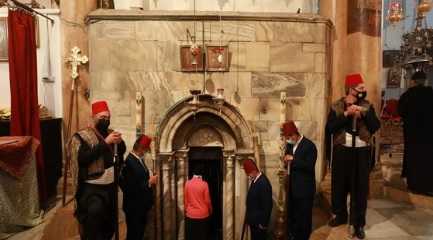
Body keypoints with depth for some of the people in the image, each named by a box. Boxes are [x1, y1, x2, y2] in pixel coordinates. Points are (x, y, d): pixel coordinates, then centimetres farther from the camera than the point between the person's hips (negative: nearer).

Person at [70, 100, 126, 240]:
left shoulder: (110, 133, 8)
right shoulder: (81, 137, -10)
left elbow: (122, 153, 12)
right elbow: (83, 158, -24)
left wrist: (120, 143, -11)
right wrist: (105, 142, -27)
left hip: (111, 186, 6)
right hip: (92, 189, -6)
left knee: (110, 223, 18)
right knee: (92, 229, -13)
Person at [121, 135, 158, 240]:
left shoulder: (139, 159, 6)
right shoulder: (130, 162, -22)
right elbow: (130, 188, -26)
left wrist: (150, 180, -5)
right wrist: (149, 182, -20)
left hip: (141, 205, 9)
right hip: (134, 207, -8)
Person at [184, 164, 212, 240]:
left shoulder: (187, 183, -5)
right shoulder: (204, 184, -12)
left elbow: (186, 199, 2)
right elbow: (207, 200, -6)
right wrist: (210, 210, 11)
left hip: (190, 214, 2)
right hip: (203, 214, -2)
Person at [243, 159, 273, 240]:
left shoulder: (264, 183, -22)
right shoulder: (254, 181, 6)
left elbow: (267, 205, -22)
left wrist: (263, 223, -18)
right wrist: (248, 218, 15)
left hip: (259, 223, -8)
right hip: (253, 221, 9)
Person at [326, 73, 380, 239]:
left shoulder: (367, 106, 3)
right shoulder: (336, 106, -2)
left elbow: (376, 127, -7)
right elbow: (329, 129, -12)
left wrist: (364, 113, -19)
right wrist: (346, 114, -19)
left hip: (362, 151, 1)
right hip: (342, 151, 0)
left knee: (360, 188, 5)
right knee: (339, 185, 10)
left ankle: (358, 224, 18)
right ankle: (340, 216, 32)